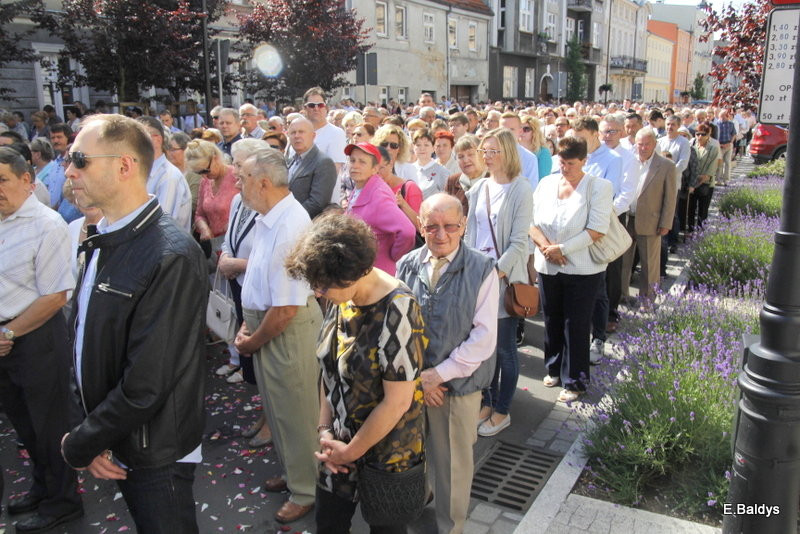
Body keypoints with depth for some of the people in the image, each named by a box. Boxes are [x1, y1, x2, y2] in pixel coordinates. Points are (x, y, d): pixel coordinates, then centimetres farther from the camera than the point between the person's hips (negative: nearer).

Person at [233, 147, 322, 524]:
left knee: (296, 411, 7)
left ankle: (305, 491, 28)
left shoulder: (290, 227, -26)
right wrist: (247, 324, 5)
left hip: (288, 331, -9)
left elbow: (286, 308, -26)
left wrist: (252, 342, -12)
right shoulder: (267, 218, 3)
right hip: (263, 323, 10)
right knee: (276, 405, 23)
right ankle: (292, 471, 45)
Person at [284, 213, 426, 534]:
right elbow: (329, 368, 2)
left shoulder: (396, 312, -28)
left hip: (387, 450, -6)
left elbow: (397, 402, -25)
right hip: (341, 440, 6)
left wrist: (351, 451, -14)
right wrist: (325, 430, -4)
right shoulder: (341, 298, -7)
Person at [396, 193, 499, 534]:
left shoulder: (482, 270, -11)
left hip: (458, 383, -2)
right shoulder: (407, 265, -2)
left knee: (452, 461, 14)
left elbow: (484, 337, -12)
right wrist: (415, 375, -7)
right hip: (411, 379, 3)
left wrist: (439, 374, -14)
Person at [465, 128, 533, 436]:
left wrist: (497, 271, -20)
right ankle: (487, 402, 28)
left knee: (504, 347, 4)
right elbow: (470, 232, 11)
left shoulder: (520, 190, -7)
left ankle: (502, 411, 20)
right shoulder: (479, 188, 9)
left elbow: (518, 242, -12)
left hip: (505, 276, -5)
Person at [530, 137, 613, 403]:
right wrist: (546, 246, -14)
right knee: (552, 320, 16)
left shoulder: (599, 187, -8)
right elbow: (532, 221, 2)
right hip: (548, 267, 4)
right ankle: (555, 368, 36)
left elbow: (596, 231, -16)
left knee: (576, 326, 5)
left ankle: (575, 381, 20)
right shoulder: (546, 183, 6)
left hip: (582, 269, -4)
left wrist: (562, 248, -17)